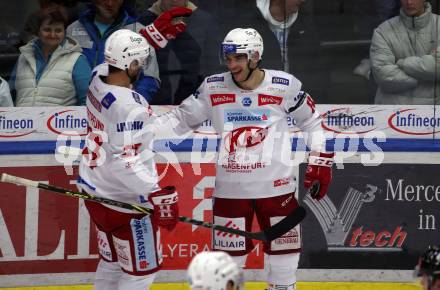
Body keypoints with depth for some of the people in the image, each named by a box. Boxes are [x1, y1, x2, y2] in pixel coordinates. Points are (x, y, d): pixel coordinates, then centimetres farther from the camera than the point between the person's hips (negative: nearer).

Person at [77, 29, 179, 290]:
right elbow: (125, 163, -32)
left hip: (95, 191, 9)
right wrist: (158, 196, -33)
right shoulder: (129, 106, -28)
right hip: (124, 201, -9)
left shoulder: (99, 78, -4)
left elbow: (127, 55, 19)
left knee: (112, 261, 24)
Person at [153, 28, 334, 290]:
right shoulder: (213, 88, -2)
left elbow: (311, 121, 7)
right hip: (230, 187, 1)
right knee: (229, 253, 4)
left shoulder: (284, 86, -5)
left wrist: (320, 163, 5)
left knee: (284, 248, 5)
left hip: (276, 186, -1)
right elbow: (182, 118, 6)